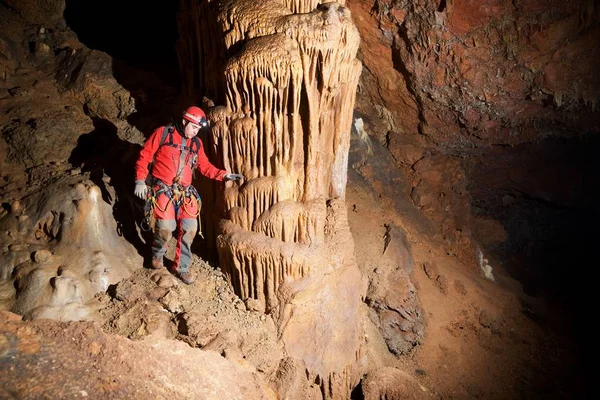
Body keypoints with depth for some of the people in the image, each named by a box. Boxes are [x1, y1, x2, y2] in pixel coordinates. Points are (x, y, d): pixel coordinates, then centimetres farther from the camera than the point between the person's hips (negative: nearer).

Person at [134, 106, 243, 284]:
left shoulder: (196, 143, 11)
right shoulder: (163, 133, -1)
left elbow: (205, 166, 12)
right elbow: (144, 156, 0)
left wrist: (224, 175, -2)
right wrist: (140, 180, -7)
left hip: (185, 192, 5)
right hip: (162, 189, -4)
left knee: (190, 227, -3)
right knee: (166, 226, -14)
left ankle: (181, 267, 14)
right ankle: (157, 254, 20)